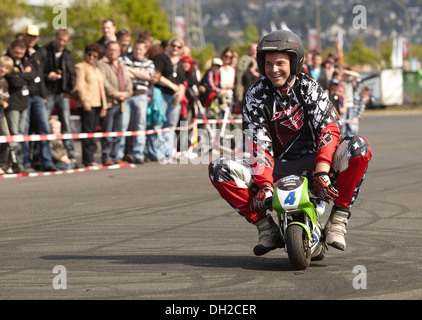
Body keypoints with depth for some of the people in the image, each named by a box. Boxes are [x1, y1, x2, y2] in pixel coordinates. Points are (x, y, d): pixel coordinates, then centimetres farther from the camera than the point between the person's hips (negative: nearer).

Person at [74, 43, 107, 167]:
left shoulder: (97, 70, 25)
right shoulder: (80, 67, 0)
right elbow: (79, 86, -10)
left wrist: (104, 105, 20)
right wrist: (85, 101, -18)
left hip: (97, 104, 8)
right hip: (87, 104, -8)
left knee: (92, 132, 6)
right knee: (88, 130, -10)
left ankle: (88, 158, 8)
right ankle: (88, 159, -11)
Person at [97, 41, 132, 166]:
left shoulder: (122, 66, 22)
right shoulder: (102, 64, -2)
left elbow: (128, 82, 17)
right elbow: (103, 82, -14)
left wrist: (126, 93, -2)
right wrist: (115, 93, -17)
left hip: (120, 103, 7)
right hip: (108, 102, -7)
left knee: (117, 133, 9)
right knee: (107, 132, -7)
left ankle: (114, 157, 15)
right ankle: (106, 158, -4)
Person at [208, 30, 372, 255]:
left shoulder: (309, 88, -3)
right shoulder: (256, 96, -2)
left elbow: (329, 128, -14)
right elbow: (258, 145, -10)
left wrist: (321, 171, -29)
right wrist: (264, 185, -25)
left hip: (311, 161, -1)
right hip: (276, 168, 1)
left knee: (359, 147, -27)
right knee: (218, 169, -20)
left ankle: (338, 219, -20)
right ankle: (265, 226, -13)